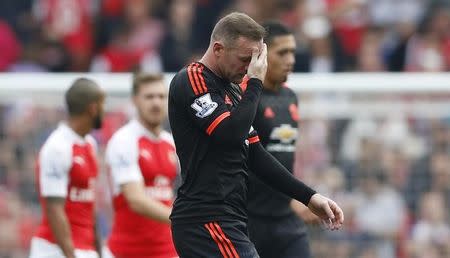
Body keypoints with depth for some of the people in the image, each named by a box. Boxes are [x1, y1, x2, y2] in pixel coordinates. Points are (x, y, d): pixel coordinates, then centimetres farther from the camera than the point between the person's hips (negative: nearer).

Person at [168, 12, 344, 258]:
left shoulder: (231, 90, 20)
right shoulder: (191, 80, -8)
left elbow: (256, 156, 21)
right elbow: (231, 133, -21)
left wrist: (309, 197, 14)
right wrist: (255, 83, -9)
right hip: (208, 221, -10)